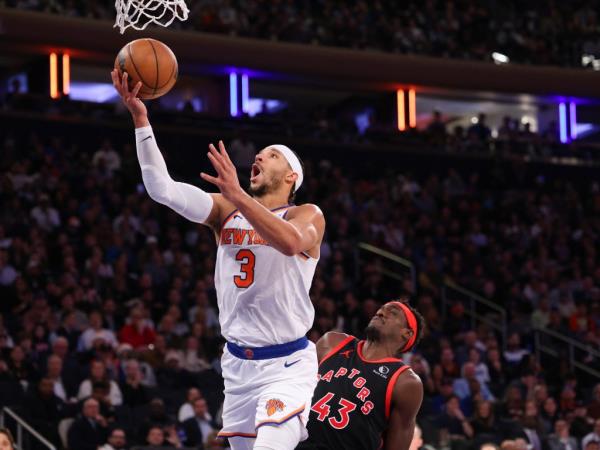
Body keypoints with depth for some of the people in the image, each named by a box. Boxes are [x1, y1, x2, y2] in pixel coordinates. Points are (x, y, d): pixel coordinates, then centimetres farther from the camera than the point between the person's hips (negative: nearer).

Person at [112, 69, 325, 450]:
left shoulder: (308, 216, -4)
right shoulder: (226, 211, 7)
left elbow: (291, 242, -29)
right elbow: (163, 188, -6)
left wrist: (237, 195, -38)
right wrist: (140, 117, -15)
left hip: (287, 365, -5)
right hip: (238, 362, 5)